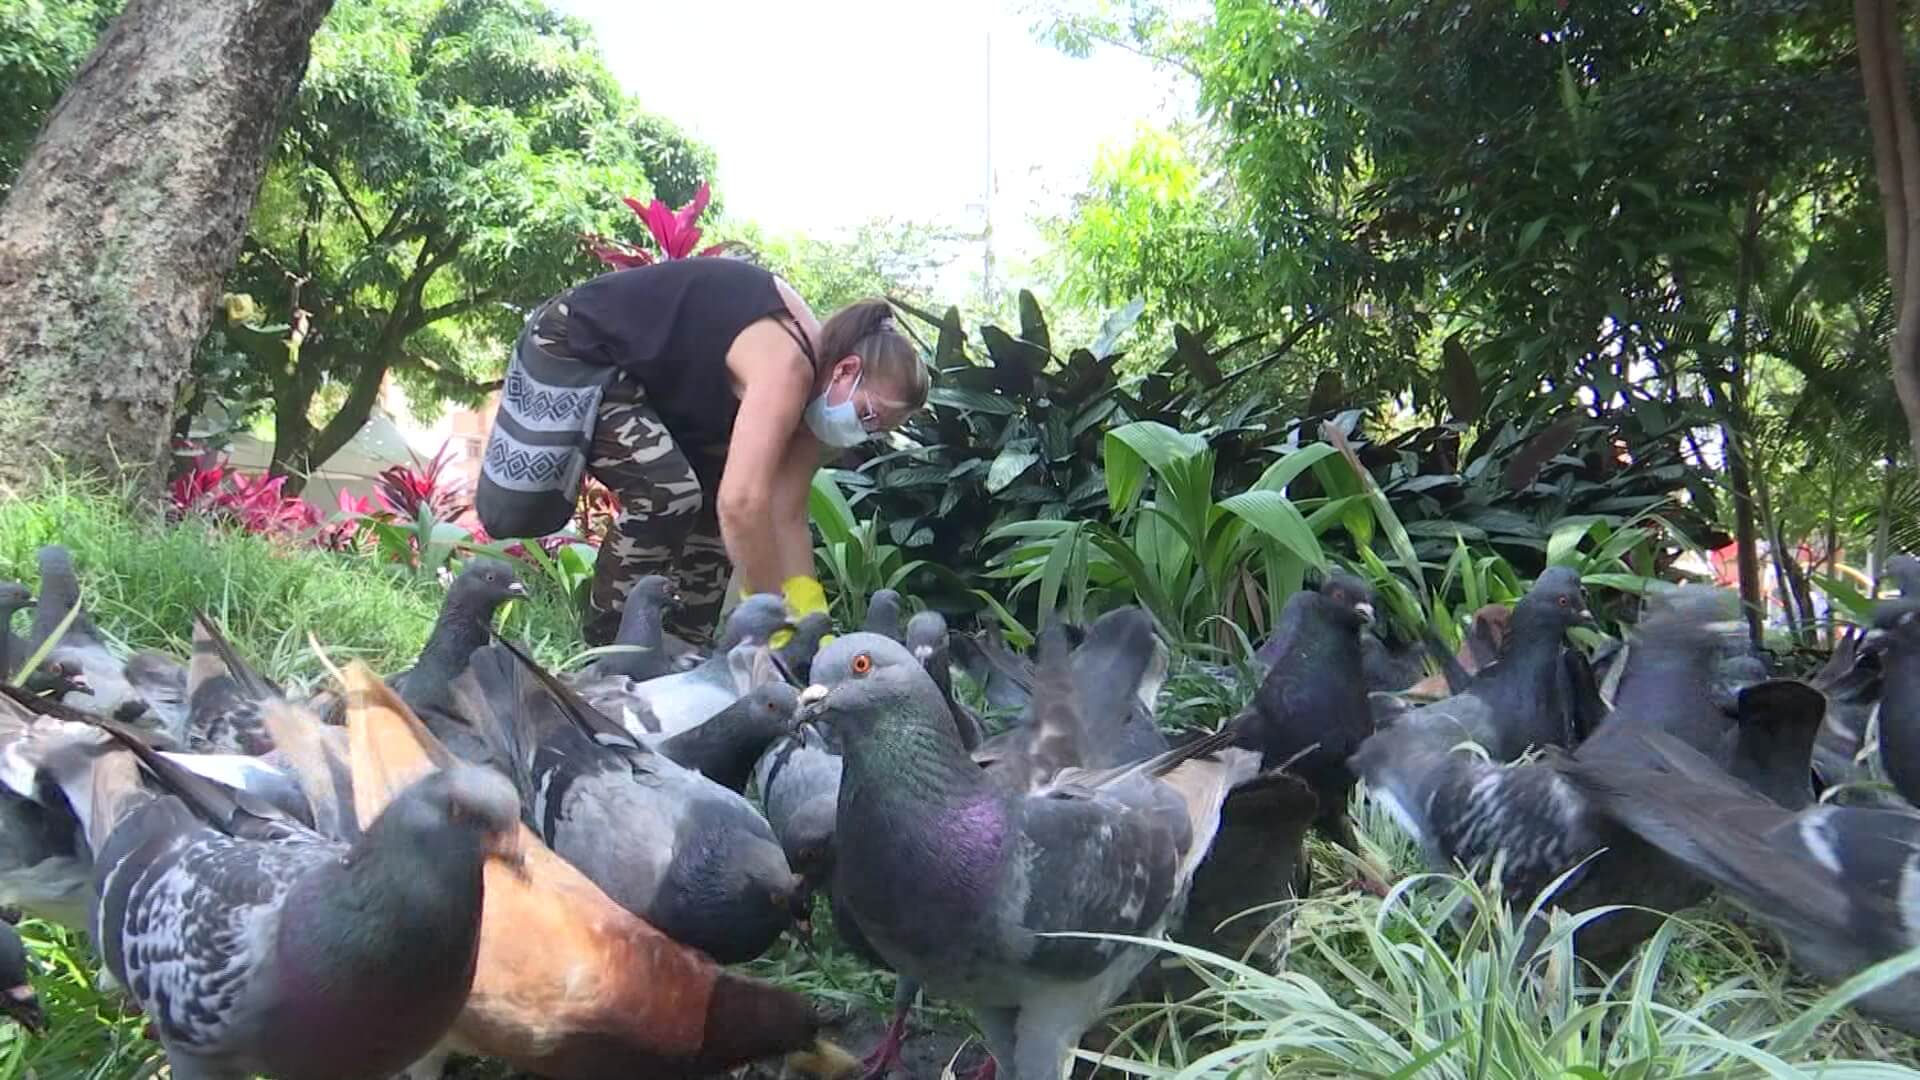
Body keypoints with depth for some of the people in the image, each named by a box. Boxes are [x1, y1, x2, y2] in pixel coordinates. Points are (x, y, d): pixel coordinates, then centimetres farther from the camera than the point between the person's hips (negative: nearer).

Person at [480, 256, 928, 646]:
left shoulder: (807, 381, -3)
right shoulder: (786, 368, -32)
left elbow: (786, 518, -4)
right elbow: (742, 503, -42)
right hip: (573, 351, -10)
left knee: (714, 504, 4)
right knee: (668, 492, -24)